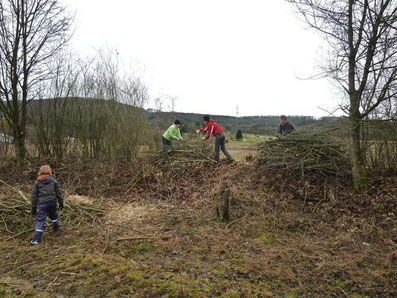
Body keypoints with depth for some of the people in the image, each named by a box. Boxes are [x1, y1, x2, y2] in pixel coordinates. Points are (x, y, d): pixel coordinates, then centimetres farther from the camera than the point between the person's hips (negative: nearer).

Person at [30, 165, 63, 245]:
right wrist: (61, 202, 14)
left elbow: (34, 195, 3)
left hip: (42, 203, -1)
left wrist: (34, 207, 9)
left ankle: (36, 239, -4)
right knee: (54, 215, 26)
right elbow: (58, 192, 4)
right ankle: (56, 227, 46)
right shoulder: (53, 180, 2)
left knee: (40, 220, -1)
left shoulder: (37, 182, 2)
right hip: (52, 202, 1)